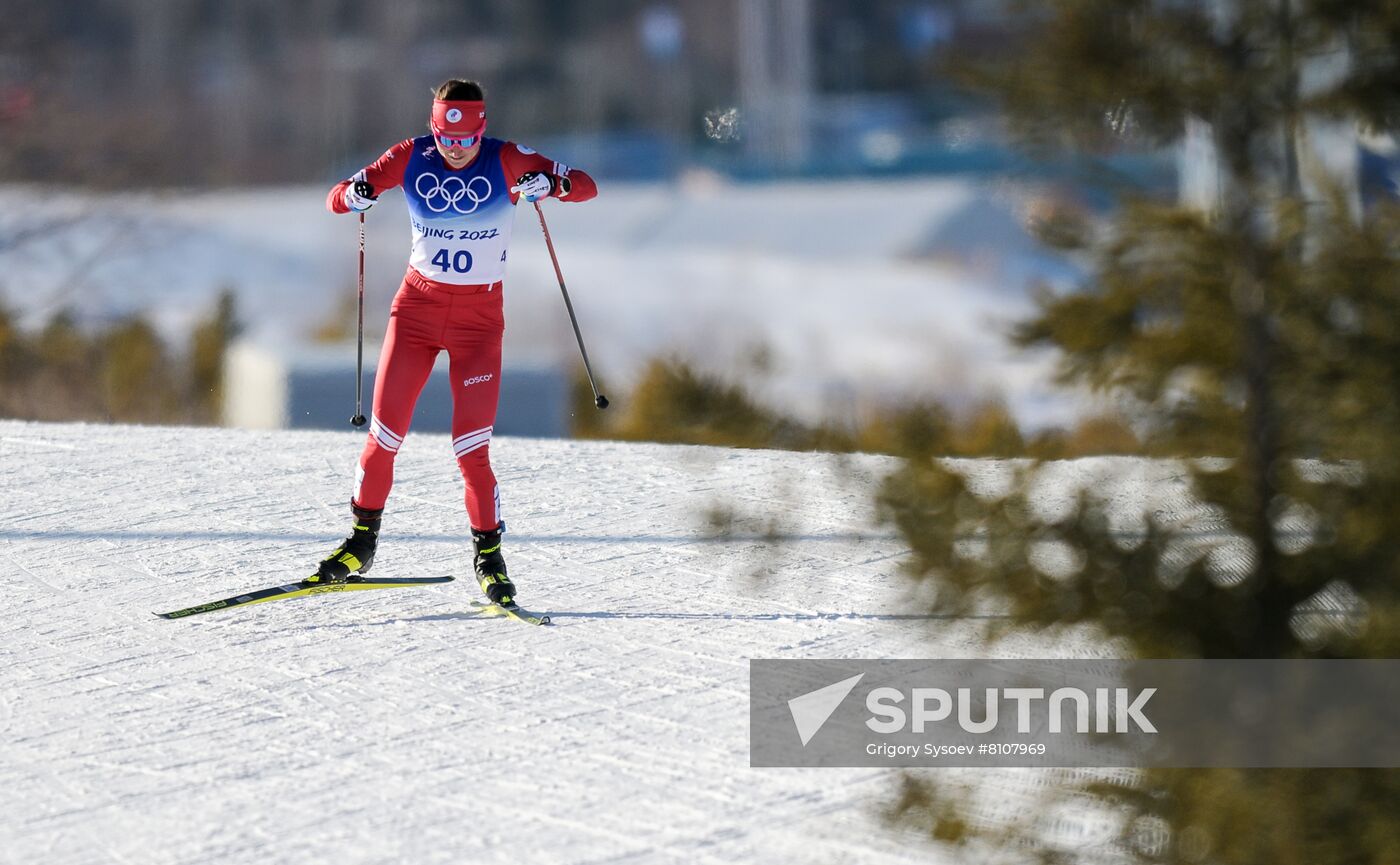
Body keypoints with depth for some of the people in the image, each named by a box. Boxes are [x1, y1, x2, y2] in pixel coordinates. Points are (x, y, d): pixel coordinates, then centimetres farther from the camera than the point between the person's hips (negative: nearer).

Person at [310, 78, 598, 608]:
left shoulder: (505, 162, -10)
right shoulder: (412, 158, -5)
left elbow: (586, 187, -14)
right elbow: (336, 199, -2)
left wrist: (549, 183, -37)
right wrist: (353, 195, -26)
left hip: (478, 317, -2)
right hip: (417, 305, 2)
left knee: (471, 446, -10)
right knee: (385, 434, -2)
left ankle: (489, 554, 6)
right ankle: (362, 540, 17)